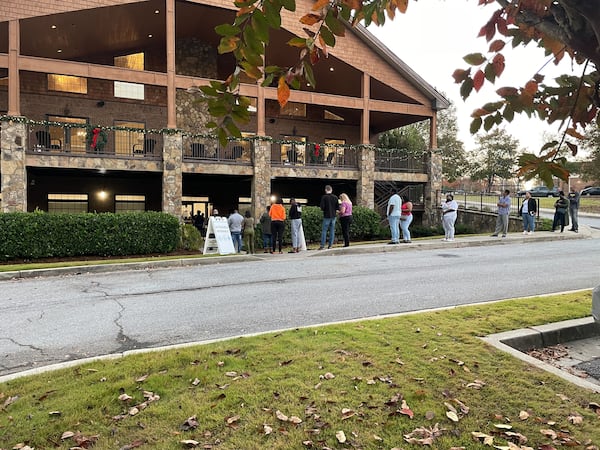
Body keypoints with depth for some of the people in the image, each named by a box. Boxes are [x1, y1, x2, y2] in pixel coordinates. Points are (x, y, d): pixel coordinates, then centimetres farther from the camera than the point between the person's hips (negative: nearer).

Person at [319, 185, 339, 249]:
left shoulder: (324, 197, -9)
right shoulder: (335, 197, 2)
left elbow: (322, 207, -13)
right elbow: (338, 207, 3)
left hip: (326, 216, -3)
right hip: (333, 216, 4)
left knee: (324, 230, 1)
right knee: (332, 231, 9)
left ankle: (322, 245, -4)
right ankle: (330, 245, 9)